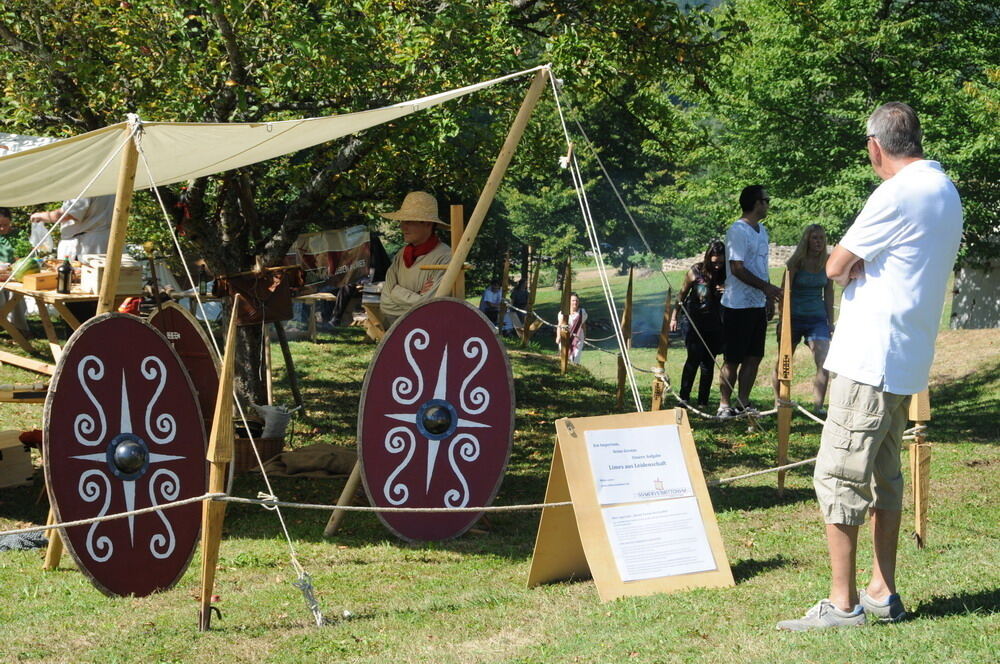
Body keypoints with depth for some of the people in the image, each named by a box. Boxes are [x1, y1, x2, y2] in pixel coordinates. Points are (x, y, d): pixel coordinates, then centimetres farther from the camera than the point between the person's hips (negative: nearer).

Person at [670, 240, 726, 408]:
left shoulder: (726, 274, -4)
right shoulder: (696, 272, -9)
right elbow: (682, 293, 3)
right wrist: (674, 317, 5)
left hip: (715, 324, 2)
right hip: (695, 321, -2)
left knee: (708, 363, 3)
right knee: (694, 358, -8)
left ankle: (703, 401, 8)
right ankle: (684, 397, 2)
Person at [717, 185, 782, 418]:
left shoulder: (762, 231, 15)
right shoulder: (738, 231, -13)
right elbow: (737, 268, -19)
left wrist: (768, 298, 16)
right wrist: (766, 287, -20)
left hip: (758, 305, 9)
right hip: (738, 305, -9)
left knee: (754, 357, 10)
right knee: (733, 359, -3)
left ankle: (743, 403, 17)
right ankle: (725, 405, 5)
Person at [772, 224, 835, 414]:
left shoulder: (827, 262, 2)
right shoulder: (796, 262, -8)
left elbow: (829, 292, 9)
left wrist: (830, 321, 8)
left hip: (817, 318, 2)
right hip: (794, 317, -2)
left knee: (824, 363, -12)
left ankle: (818, 406, -8)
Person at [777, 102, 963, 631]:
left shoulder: (898, 195, -17)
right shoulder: (945, 192, 13)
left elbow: (836, 266, -13)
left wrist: (851, 267, 6)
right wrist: (862, 267, 1)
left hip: (870, 359, -10)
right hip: (906, 361, 10)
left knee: (838, 477, -5)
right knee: (884, 477, 15)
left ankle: (843, 604, -4)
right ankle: (882, 594, 20)